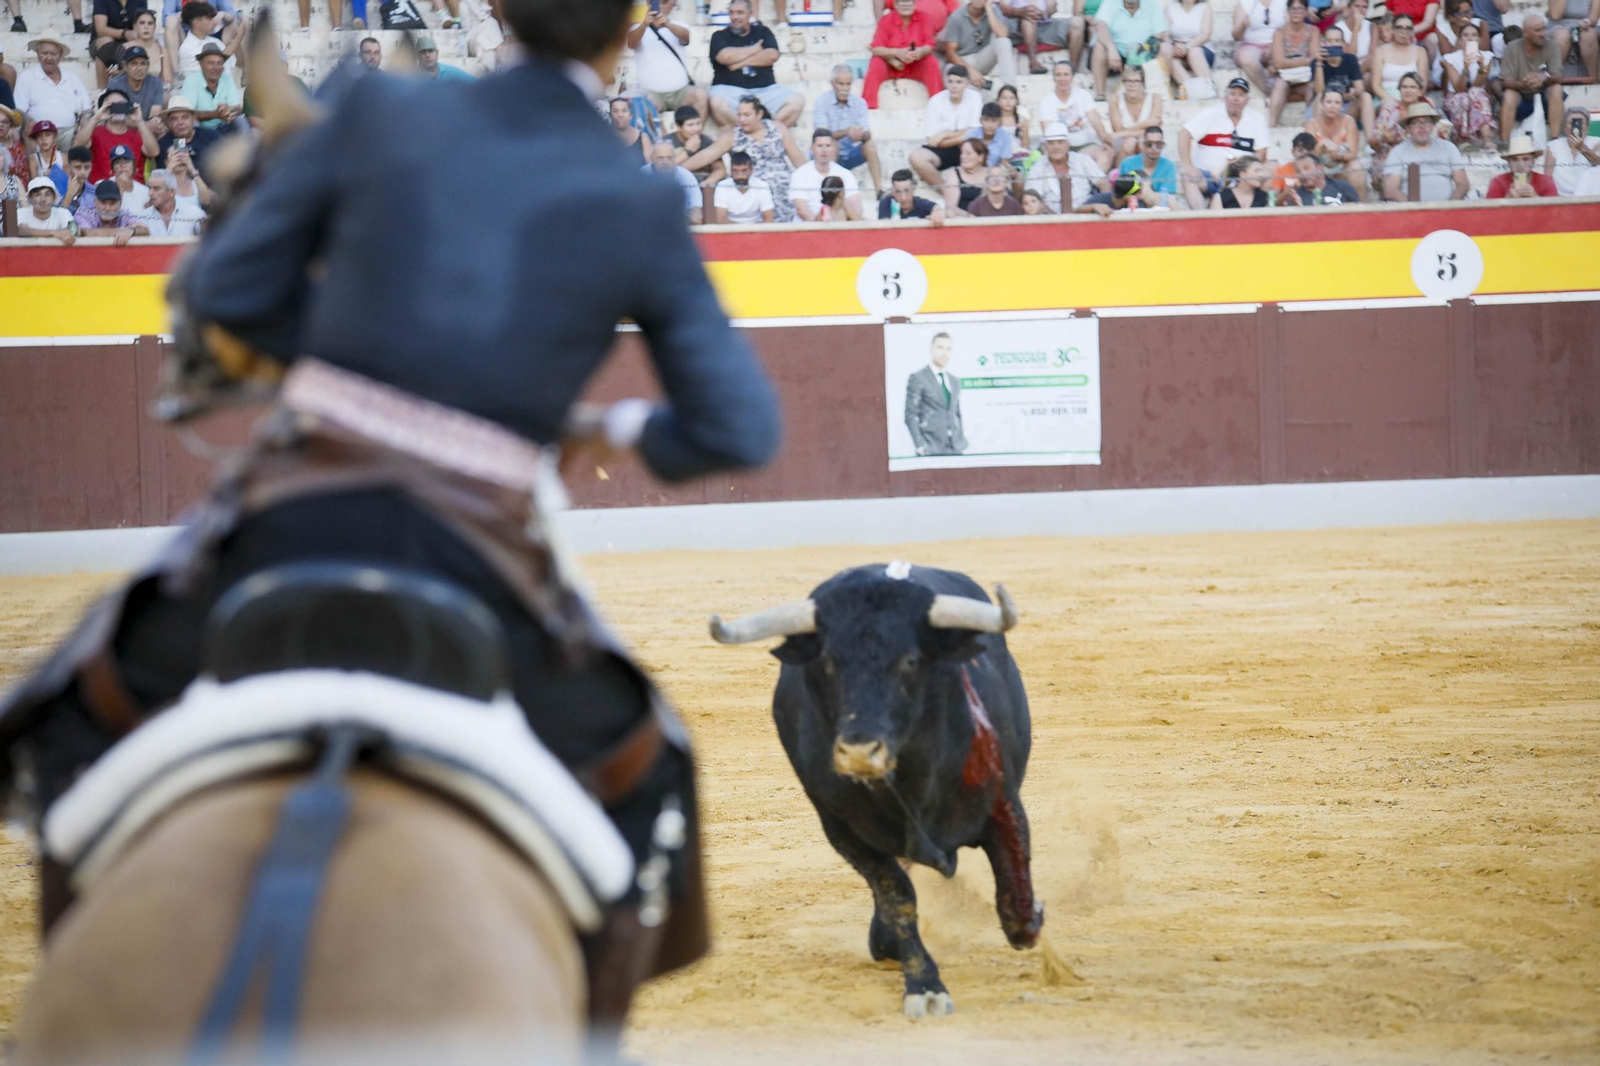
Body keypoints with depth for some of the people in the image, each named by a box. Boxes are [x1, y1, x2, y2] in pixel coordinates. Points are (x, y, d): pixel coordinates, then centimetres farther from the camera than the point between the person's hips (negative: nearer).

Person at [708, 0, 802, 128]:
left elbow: (772, 55, -2)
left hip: (764, 89, 3)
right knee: (717, 102, -38)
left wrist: (740, 62, -7)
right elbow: (725, 57, -12)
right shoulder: (720, 36, 9)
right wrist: (755, 49, 0)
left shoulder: (762, 32, 15)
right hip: (730, 88, -3)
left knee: (797, 101, -22)